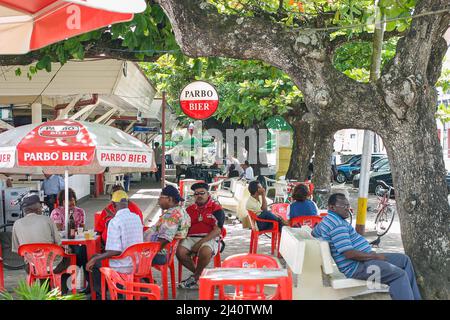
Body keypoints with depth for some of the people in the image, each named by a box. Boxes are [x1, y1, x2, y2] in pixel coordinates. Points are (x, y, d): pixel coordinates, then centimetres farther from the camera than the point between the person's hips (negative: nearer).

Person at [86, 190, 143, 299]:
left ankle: (100, 294, 30)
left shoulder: (114, 222, -20)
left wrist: (94, 259, -15)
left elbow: (115, 251, -25)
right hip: (137, 263, 7)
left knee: (94, 261, 19)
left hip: (123, 267, -7)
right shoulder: (137, 218, 1)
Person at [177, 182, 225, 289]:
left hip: (209, 239, -4)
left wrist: (201, 243, -17)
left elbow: (217, 230, -8)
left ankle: (195, 277, -10)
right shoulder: (190, 209, 19)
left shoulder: (216, 208, 2)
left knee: (205, 251, -37)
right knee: (180, 251, -26)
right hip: (191, 238, 4)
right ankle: (199, 274, -4)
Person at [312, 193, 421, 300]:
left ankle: (415, 297, 8)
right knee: (399, 274, -25)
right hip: (356, 266, -11)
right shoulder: (337, 223, -19)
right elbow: (349, 253, -26)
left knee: (404, 259, 11)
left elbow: (314, 231, 35)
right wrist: (375, 256, -13)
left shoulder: (329, 220, 15)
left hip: (363, 258, 11)